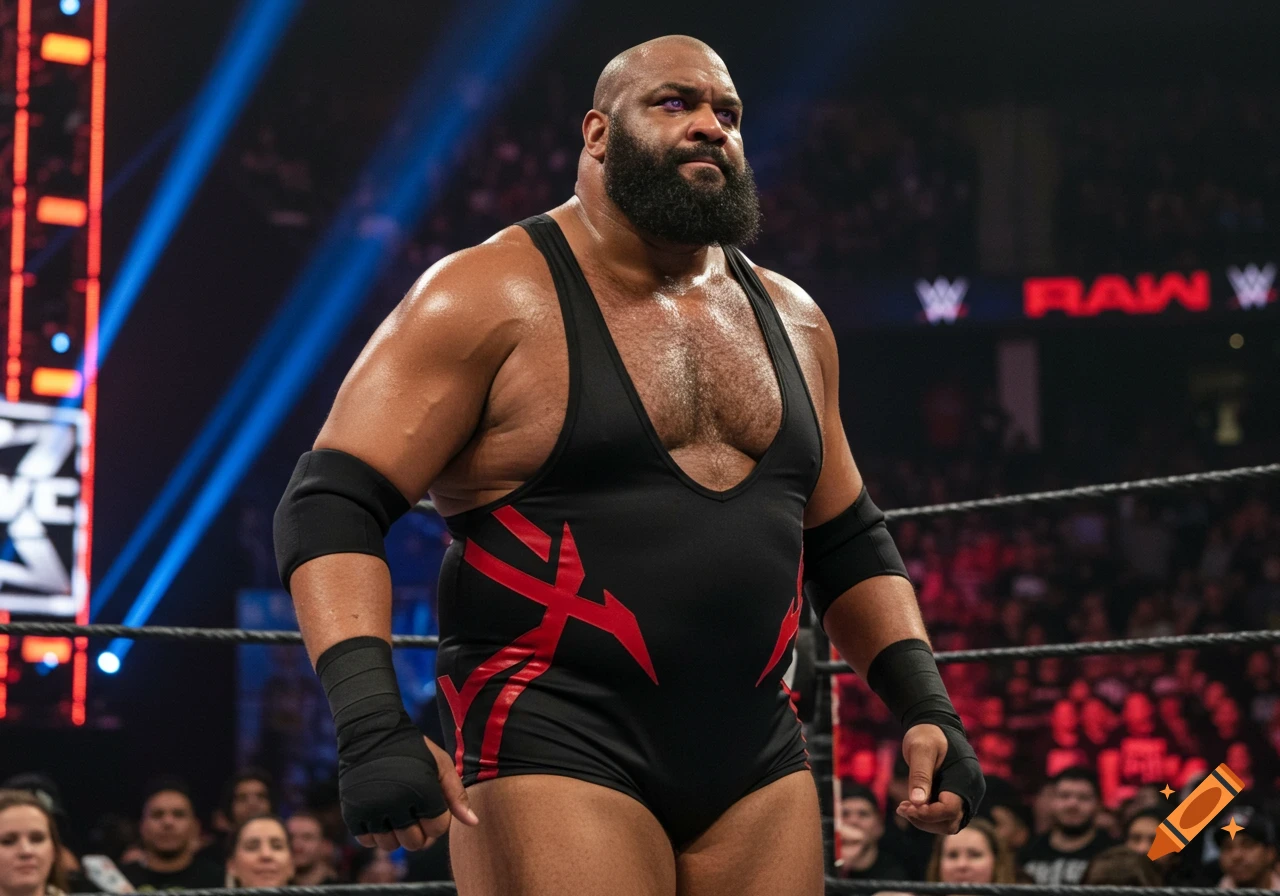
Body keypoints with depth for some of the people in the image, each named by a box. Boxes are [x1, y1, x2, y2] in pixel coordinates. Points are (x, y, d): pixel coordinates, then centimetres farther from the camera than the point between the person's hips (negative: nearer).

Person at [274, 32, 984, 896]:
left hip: (760, 769, 6)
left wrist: (928, 708, 11)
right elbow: (331, 506, -11)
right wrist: (373, 727, -23)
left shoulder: (790, 321, 15)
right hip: (554, 755, -6)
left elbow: (848, 542, 24)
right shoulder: (491, 298, -5)